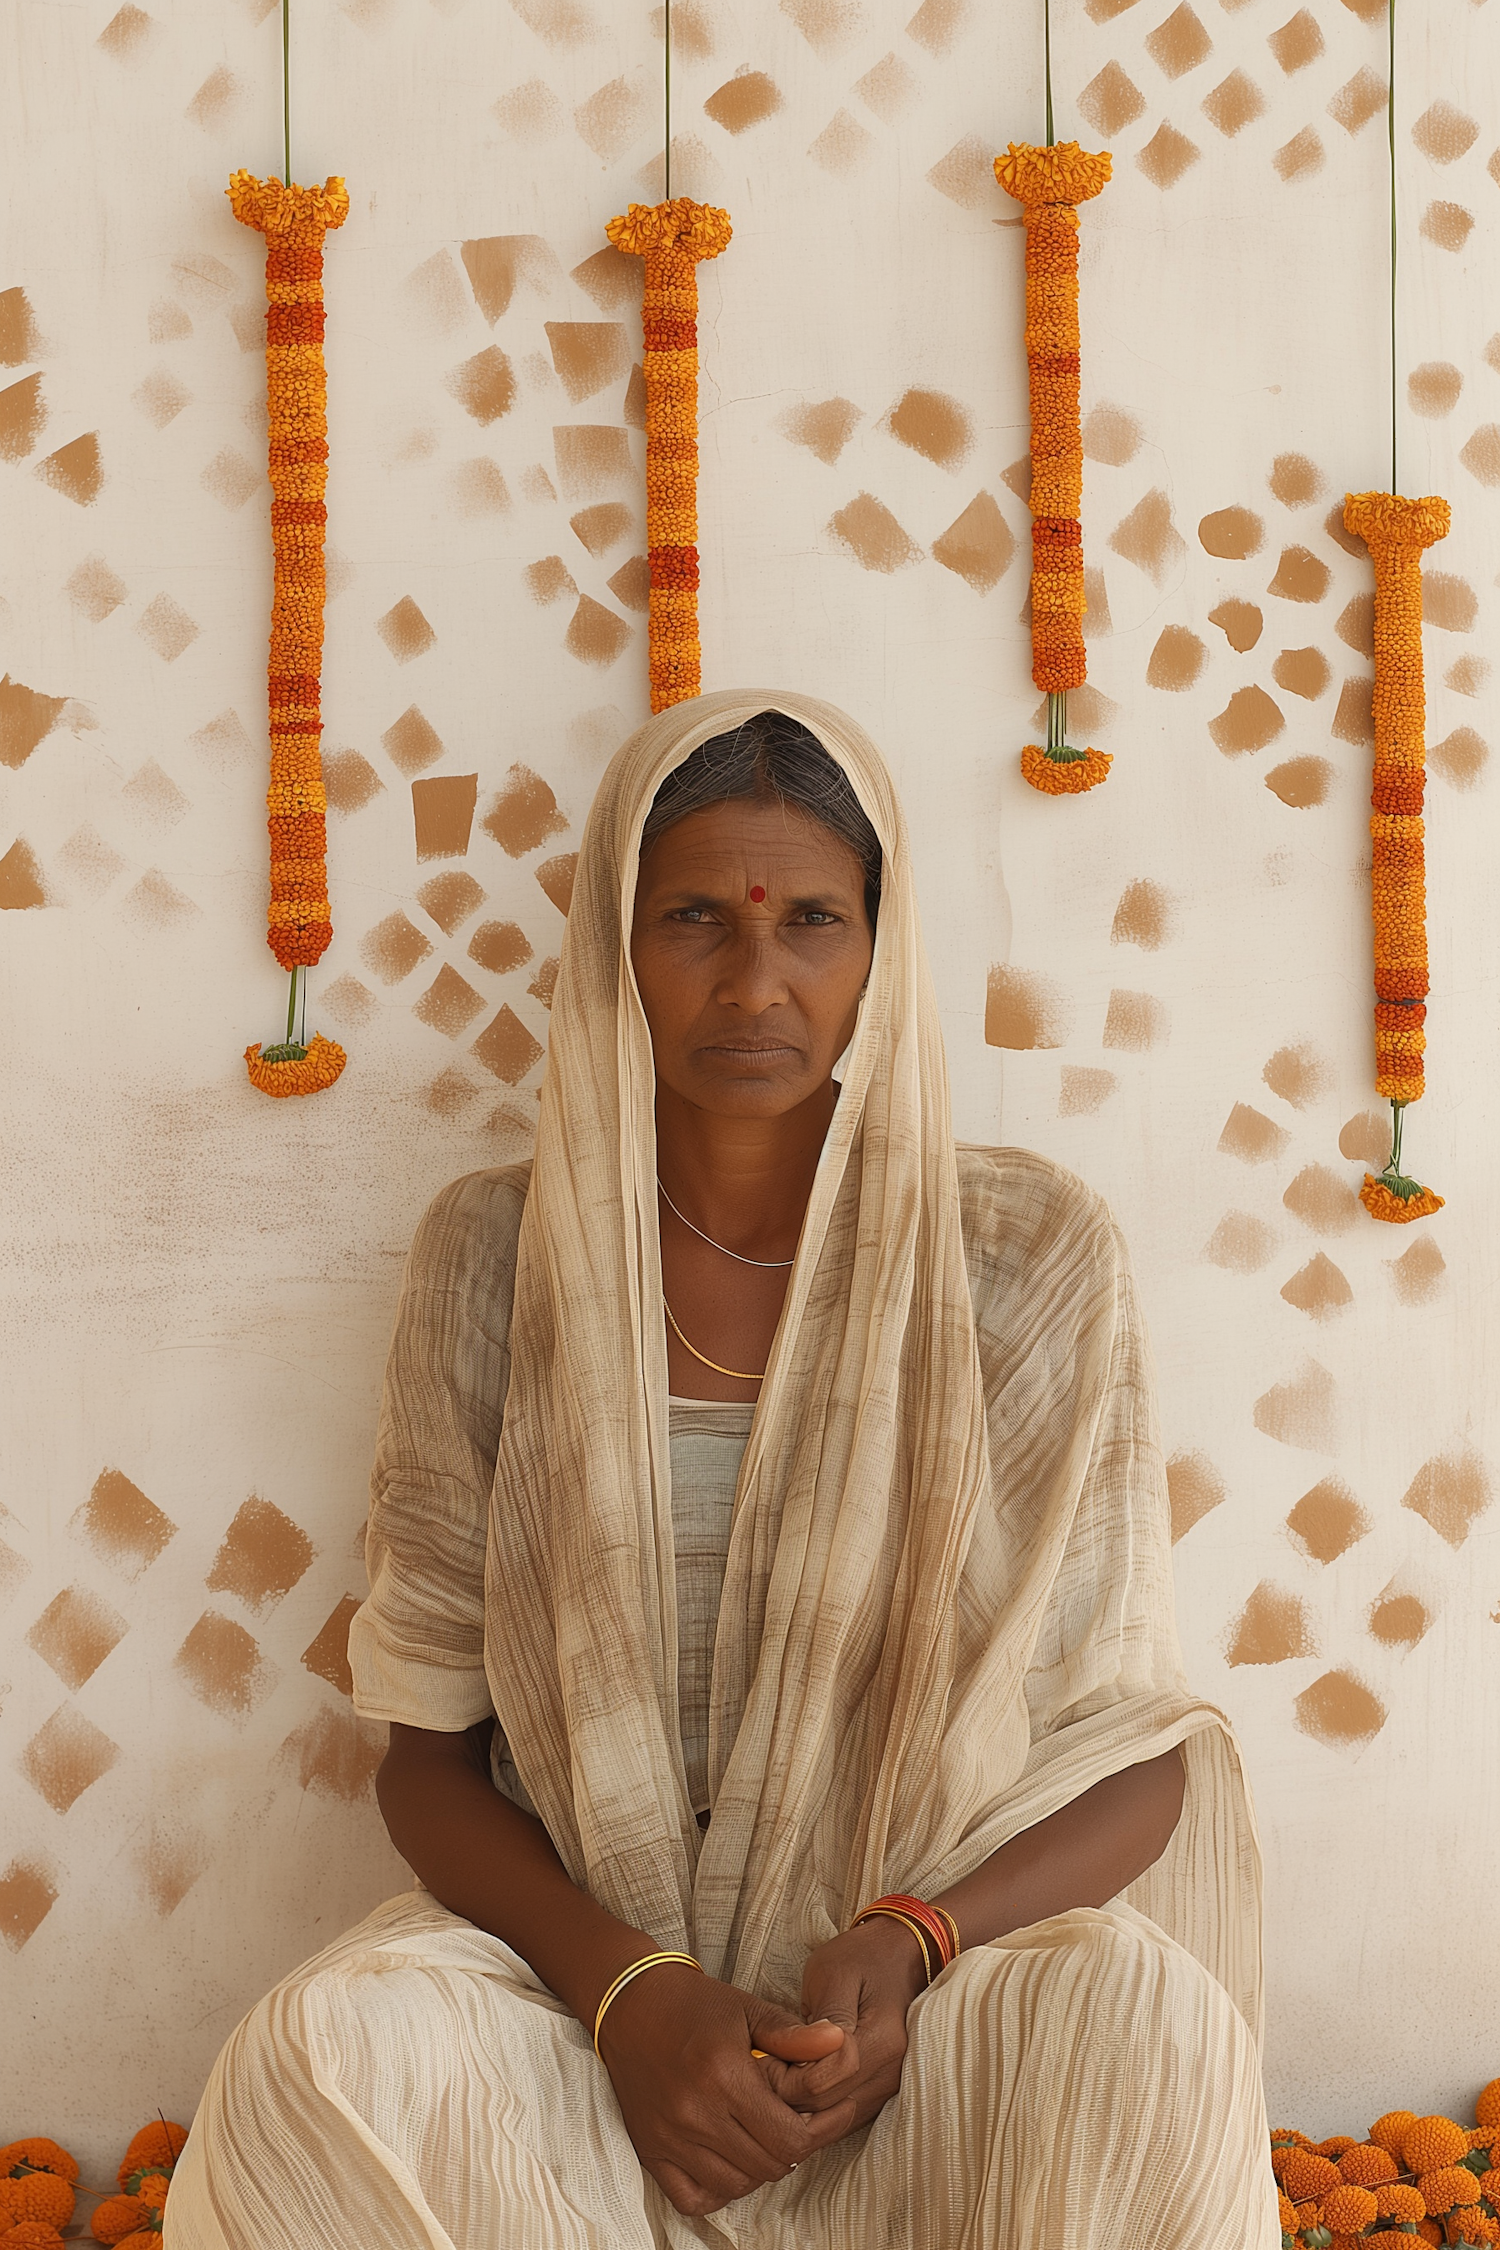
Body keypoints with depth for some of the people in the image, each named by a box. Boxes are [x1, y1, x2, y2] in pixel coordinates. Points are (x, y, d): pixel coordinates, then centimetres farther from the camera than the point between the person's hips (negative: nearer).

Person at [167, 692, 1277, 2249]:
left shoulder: (1029, 1259, -4)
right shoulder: (495, 1256, -1)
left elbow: (1132, 1752, 1)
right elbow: (428, 1748, 2)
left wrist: (909, 1947, -18)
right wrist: (627, 1991, -16)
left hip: (954, 1976, 0)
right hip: (580, 1964, 1)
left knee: (1153, 2028, -32)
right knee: (321, 2061, -29)